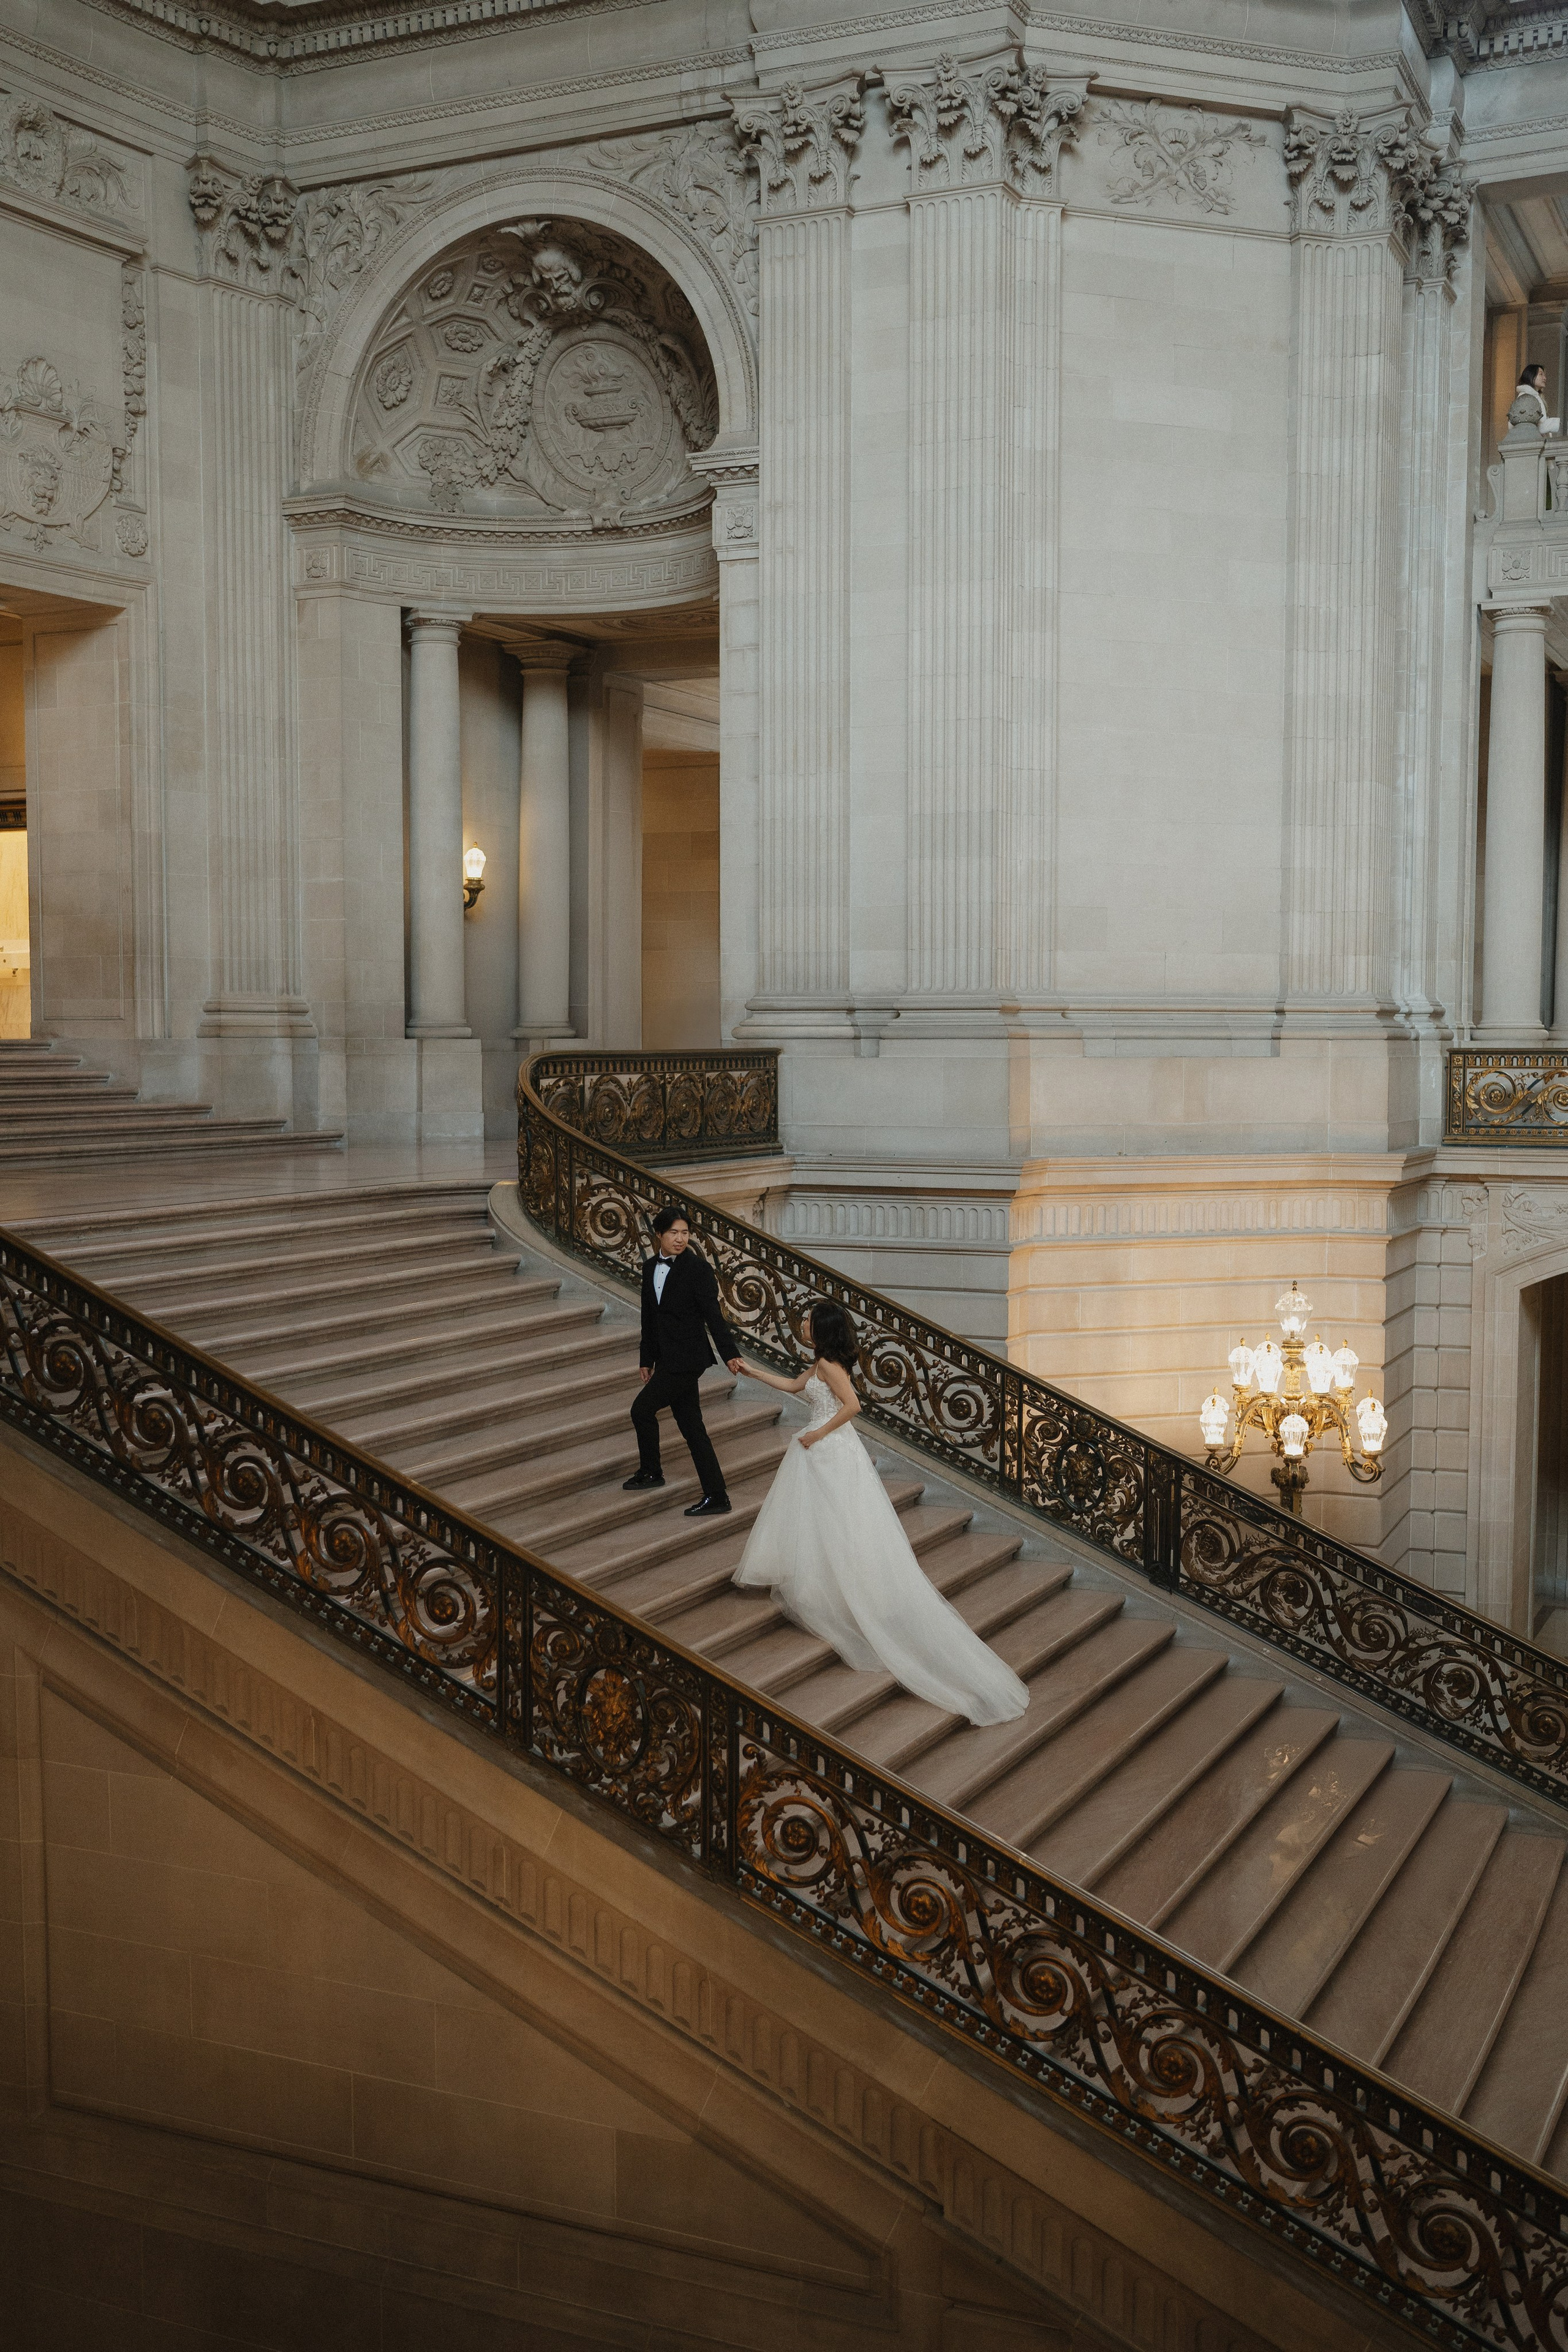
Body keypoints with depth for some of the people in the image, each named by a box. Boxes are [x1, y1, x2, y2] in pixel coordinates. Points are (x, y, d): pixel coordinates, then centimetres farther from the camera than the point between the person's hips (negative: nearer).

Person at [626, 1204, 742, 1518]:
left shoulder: (698, 1268, -12)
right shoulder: (650, 1267, 9)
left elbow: (713, 1315, -15)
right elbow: (649, 1317, 17)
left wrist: (730, 1354, -23)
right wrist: (647, 1359, 19)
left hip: (688, 1359, -8)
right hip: (668, 1359, 8)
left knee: (642, 1408, -3)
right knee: (691, 1428, 7)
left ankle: (650, 1472, 19)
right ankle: (716, 1496, 10)